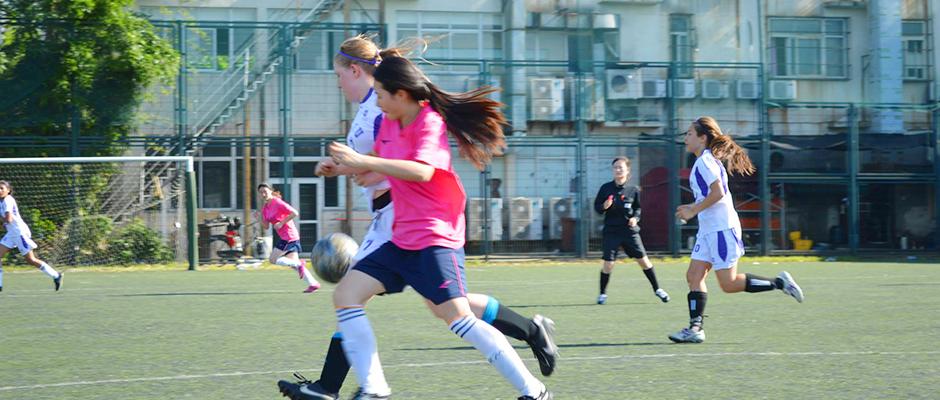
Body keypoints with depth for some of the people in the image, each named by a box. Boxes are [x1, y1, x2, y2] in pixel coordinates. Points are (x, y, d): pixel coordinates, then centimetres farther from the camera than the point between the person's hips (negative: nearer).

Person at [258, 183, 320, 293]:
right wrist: (260, 219, -4)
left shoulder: (278, 203, -13)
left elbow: (294, 213, -19)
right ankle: (313, 283, 9)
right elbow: (266, 227, 13)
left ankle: (299, 264, -2)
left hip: (289, 236, -9)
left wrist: (281, 223, -19)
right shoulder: (264, 208, 12)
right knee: (294, 262, 7)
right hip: (282, 237, 9)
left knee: (273, 259, -11)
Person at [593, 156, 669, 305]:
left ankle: (657, 289, 19)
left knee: (643, 260, 3)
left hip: (630, 231, 1)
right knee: (608, 264, -5)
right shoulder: (605, 188, -3)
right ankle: (602, 293, 13)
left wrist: (635, 218, -6)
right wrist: (604, 207, -18)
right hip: (611, 231, -1)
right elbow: (596, 207, 3)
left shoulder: (633, 190, 0)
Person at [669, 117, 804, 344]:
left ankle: (779, 283, 1)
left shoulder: (705, 161, -13)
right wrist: (692, 207, 17)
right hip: (709, 230, 10)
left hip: (721, 229, -10)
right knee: (694, 276, 2)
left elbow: (718, 193, -22)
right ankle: (695, 328, -2)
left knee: (729, 284, -8)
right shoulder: (704, 162, 17)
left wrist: (693, 211, -16)